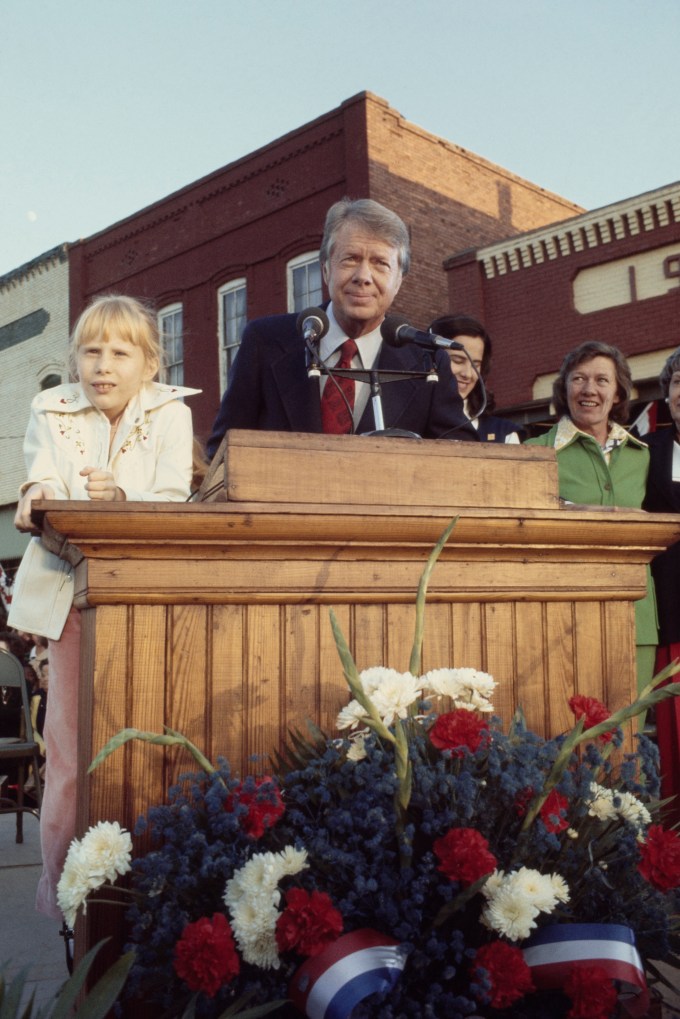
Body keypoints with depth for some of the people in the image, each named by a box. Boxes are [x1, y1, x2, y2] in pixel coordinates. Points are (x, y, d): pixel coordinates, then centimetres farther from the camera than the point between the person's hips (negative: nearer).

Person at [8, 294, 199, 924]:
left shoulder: (170, 413, 1)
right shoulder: (51, 410, 5)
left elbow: (172, 504, -11)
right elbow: (43, 484, -7)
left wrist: (121, 496, -32)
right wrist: (40, 495, -31)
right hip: (72, 589, 1)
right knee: (71, 737, -4)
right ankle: (62, 880, 9)